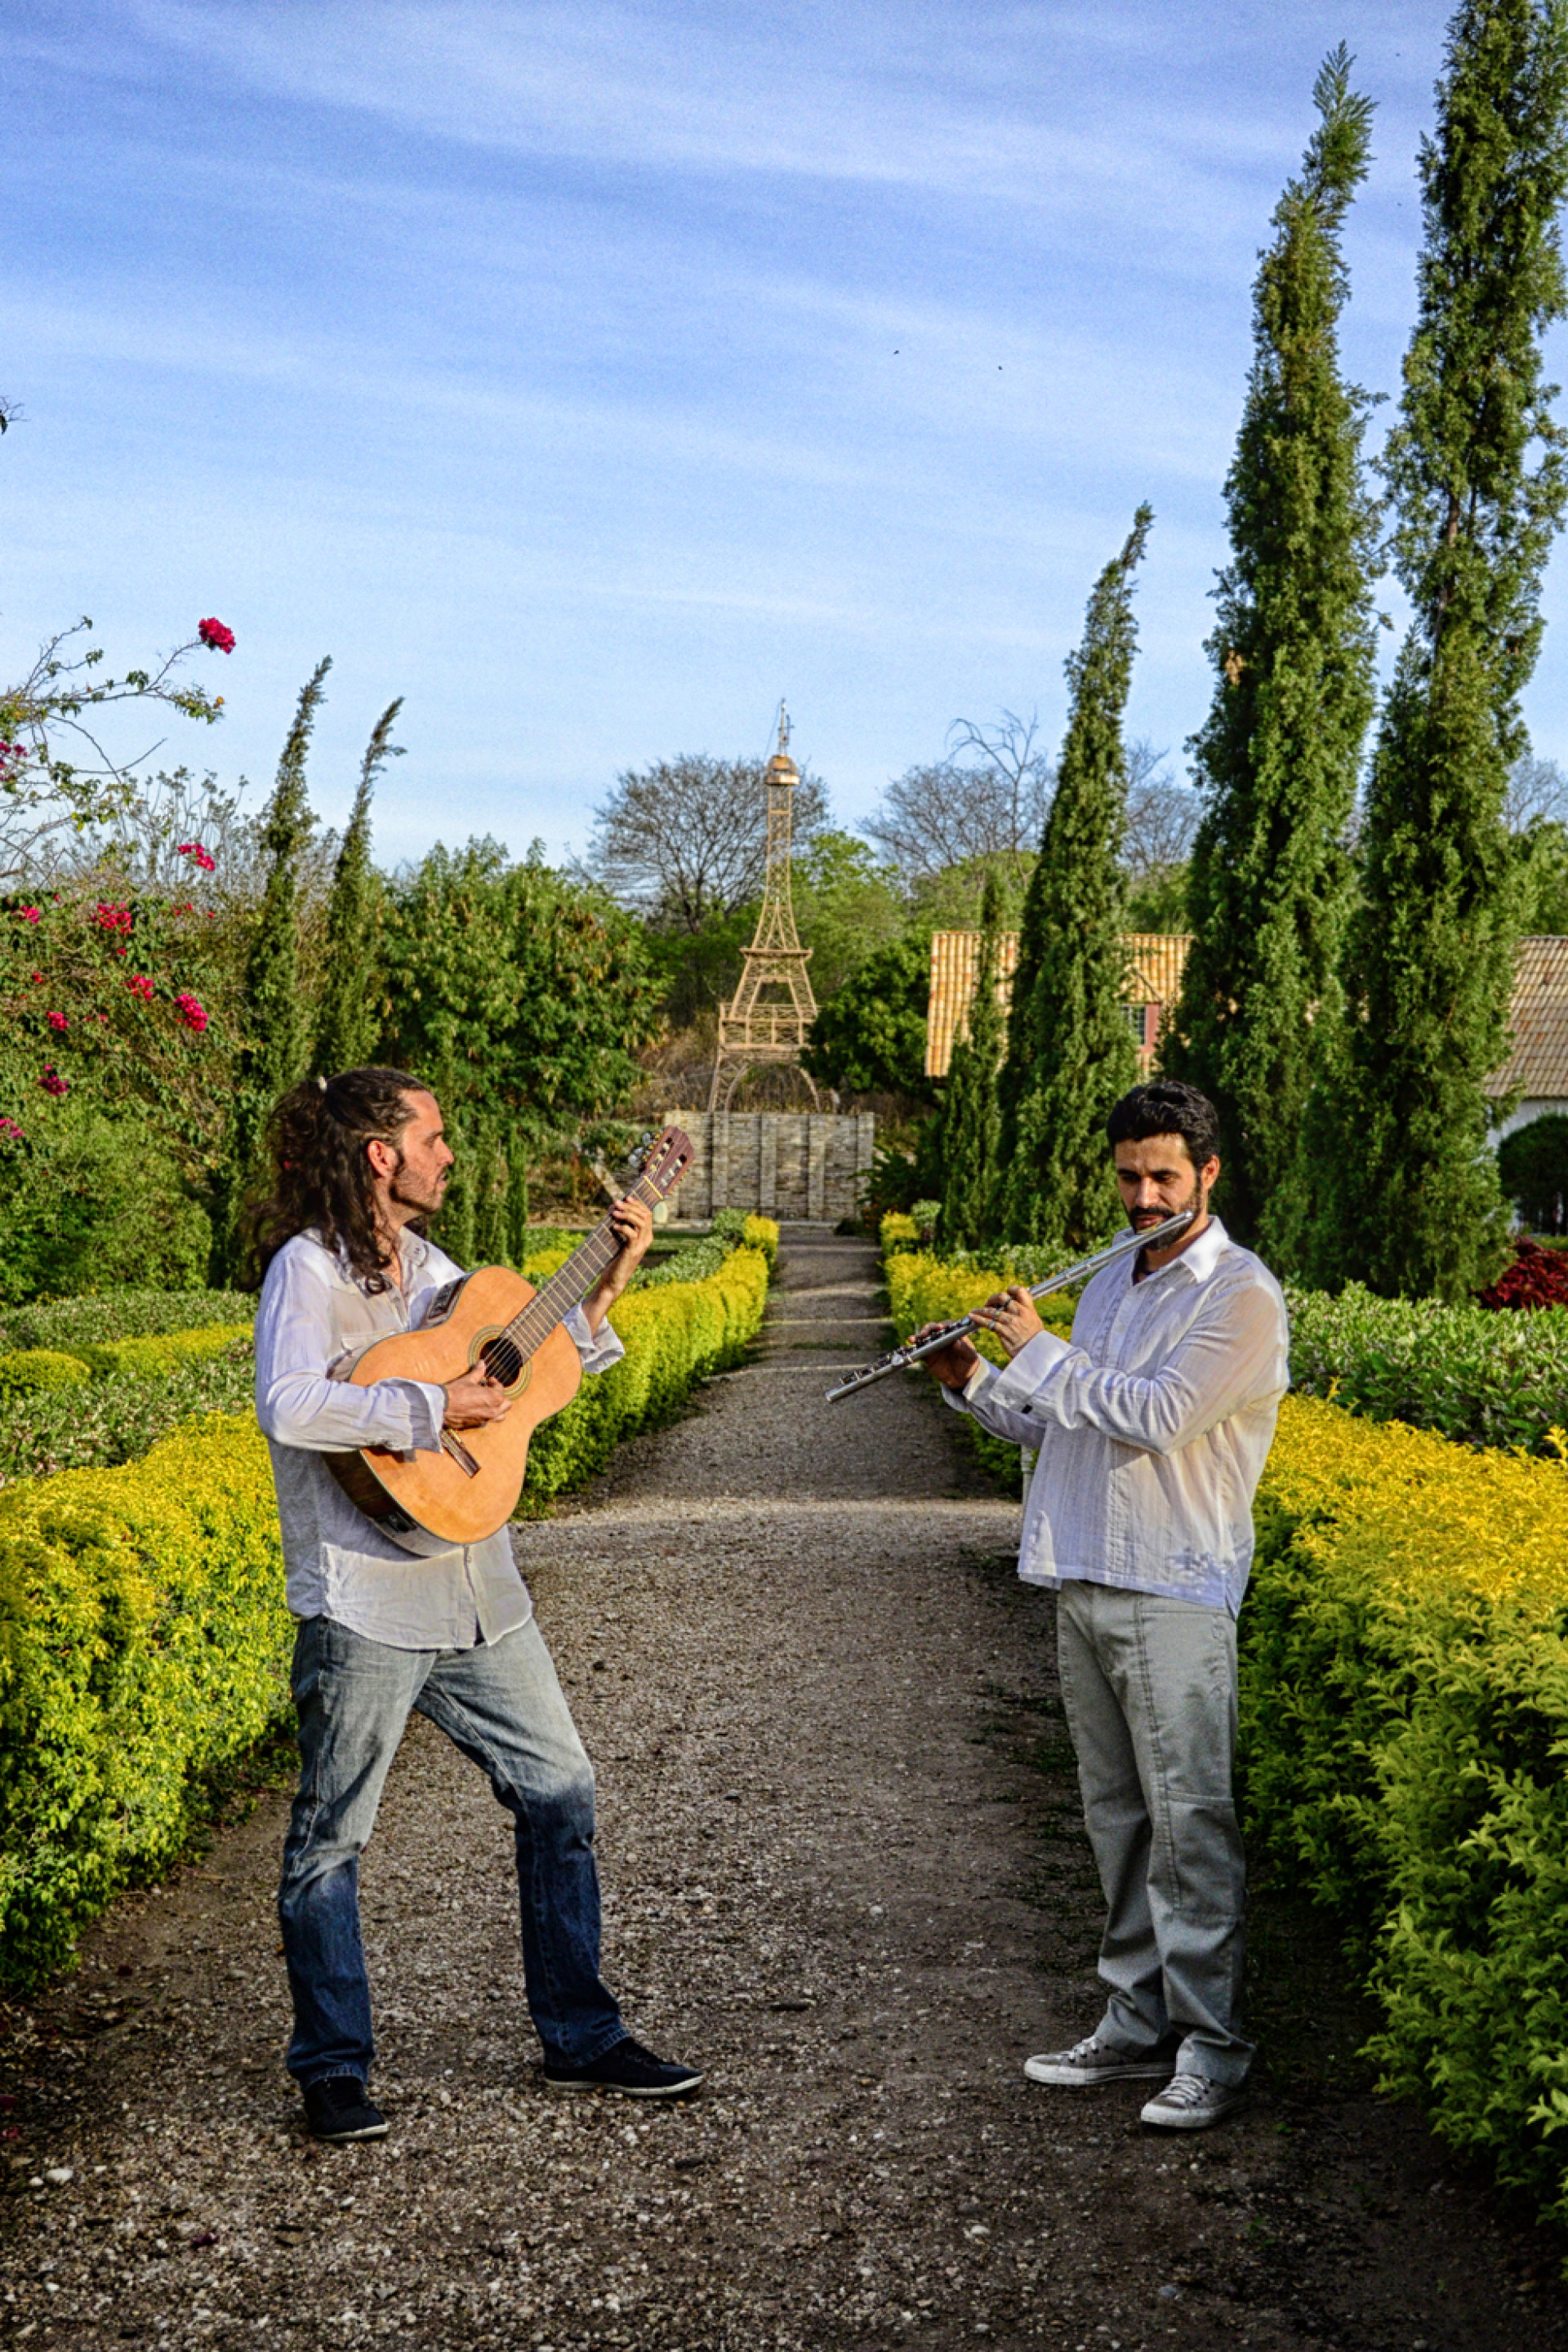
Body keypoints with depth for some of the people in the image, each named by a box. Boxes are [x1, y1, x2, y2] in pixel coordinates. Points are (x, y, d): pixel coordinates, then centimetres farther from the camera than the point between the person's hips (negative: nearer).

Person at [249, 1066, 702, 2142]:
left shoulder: (425, 1265, 13)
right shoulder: (310, 1268, -11)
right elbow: (288, 1407, -27)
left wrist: (607, 1286, 13)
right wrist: (434, 1406, -22)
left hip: (475, 1587, 8)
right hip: (366, 1601, -8)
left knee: (561, 1793, 12)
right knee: (330, 1839, 4)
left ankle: (582, 2035, 25)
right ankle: (333, 2070, 20)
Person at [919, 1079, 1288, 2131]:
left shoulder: (1243, 1296, -9)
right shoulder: (1110, 1283, 16)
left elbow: (1156, 1417, -21)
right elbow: (1062, 1430, 21)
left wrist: (1040, 1351, -11)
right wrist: (976, 1382, 6)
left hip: (1175, 1596, -8)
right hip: (1083, 1583, 8)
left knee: (1188, 1823, -5)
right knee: (1116, 1816, 12)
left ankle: (1212, 2046, 4)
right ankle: (1136, 2023, 22)